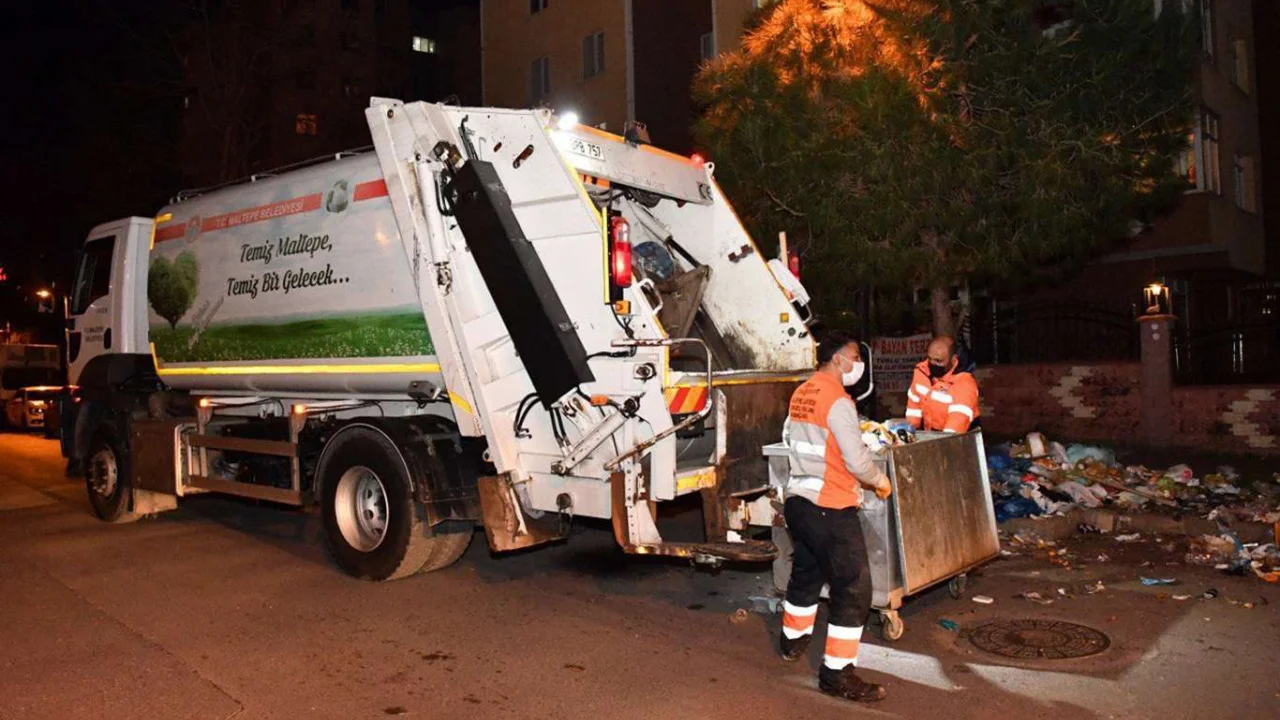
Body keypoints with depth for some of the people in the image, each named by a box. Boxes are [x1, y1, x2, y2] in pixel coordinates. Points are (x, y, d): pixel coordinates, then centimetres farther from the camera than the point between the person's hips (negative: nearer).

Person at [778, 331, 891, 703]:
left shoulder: (801, 394, 8)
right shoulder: (838, 401, -17)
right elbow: (857, 460, -19)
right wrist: (880, 480, -1)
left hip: (797, 500, 9)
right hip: (830, 508, -9)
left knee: (806, 572, 27)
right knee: (853, 588, -2)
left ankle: (793, 639, 44)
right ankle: (837, 673, 1)